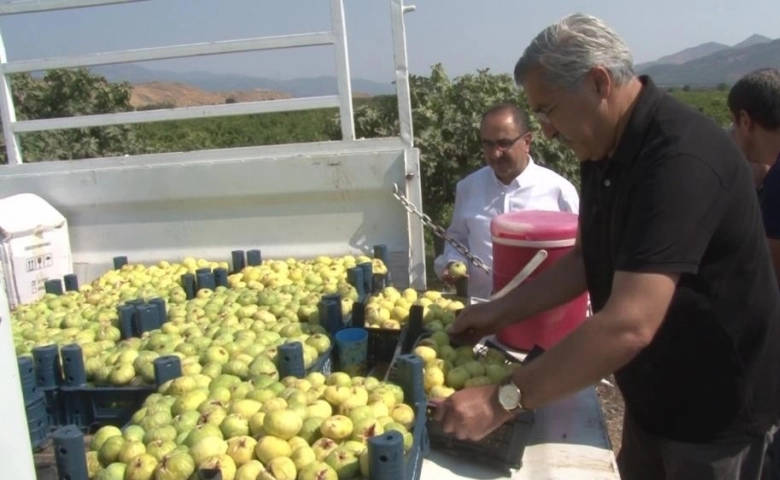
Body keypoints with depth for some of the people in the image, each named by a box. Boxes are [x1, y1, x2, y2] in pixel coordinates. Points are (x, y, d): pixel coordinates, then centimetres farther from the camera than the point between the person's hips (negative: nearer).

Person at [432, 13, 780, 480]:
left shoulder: (681, 159, -31)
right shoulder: (606, 150, -1)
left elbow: (629, 325, -38)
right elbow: (587, 260, 9)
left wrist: (503, 400, -33)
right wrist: (502, 310, 2)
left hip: (716, 406, -7)